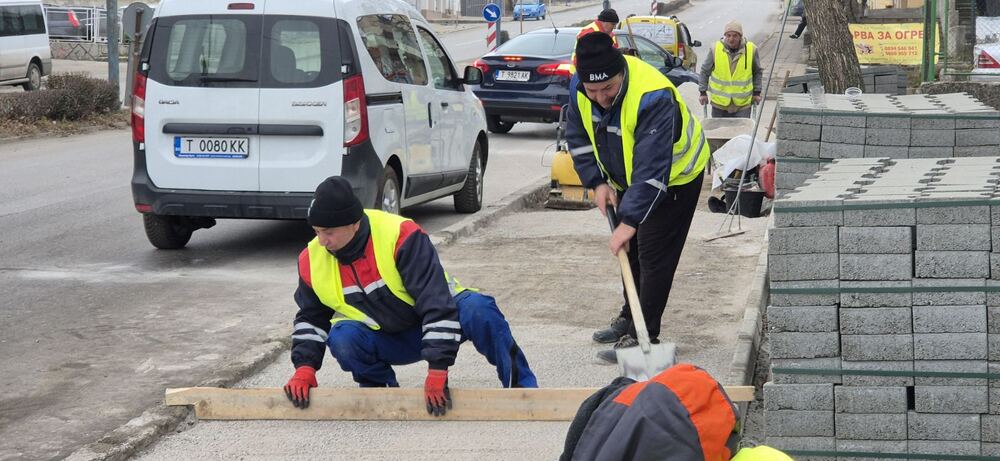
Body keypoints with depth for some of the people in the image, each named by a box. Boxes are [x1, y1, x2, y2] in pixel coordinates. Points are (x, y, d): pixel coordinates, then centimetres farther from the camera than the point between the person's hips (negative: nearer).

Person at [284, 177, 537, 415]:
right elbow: (310, 318, 7)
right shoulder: (312, 260, -12)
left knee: (477, 309, -33)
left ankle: (521, 387, -19)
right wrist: (305, 368, -9)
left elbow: (436, 301, -31)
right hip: (386, 341, 3)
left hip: (435, 326, -3)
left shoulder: (401, 235, -28)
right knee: (341, 339, -28)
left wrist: (437, 369, -36)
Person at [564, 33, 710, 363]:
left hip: (675, 177, -7)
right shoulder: (579, 88, -18)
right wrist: (597, 182, -7)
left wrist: (630, 221, -41)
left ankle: (644, 335, -4)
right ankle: (630, 318, 34)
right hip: (626, 177, 8)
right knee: (630, 249, 18)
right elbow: (578, 137, 1)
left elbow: (652, 170, -40)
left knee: (654, 255, -10)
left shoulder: (653, 98, -40)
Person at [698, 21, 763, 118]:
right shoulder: (715, 49, -6)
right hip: (719, 103, 1)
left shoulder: (751, 50, -4)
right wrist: (703, 93, 5)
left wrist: (757, 92, 11)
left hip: (742, 104, -1)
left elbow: (757, 72, 11)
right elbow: (705, 71, 6)